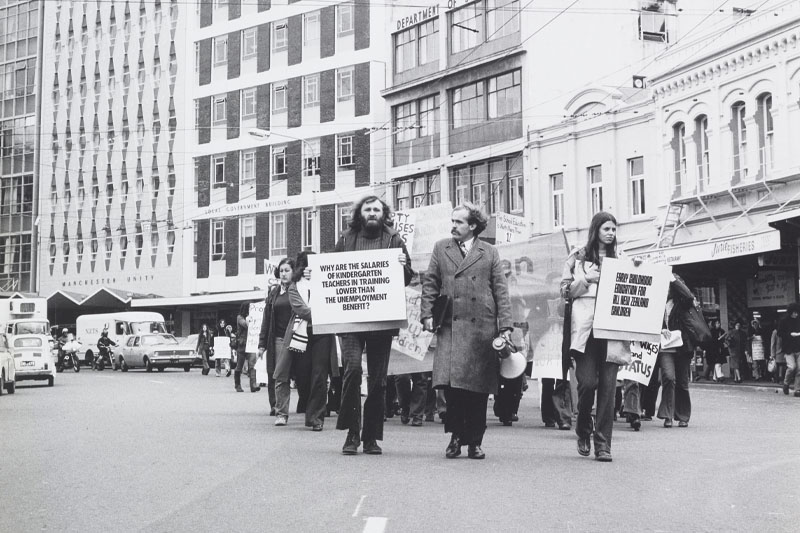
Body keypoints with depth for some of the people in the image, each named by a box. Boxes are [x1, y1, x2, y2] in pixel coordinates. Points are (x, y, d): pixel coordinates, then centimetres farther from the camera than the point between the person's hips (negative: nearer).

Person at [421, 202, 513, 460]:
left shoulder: (490, 253, 11)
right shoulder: (441, 248, 14)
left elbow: (501, 291, 7)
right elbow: (430, 283, 13)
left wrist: (505, 326, 0)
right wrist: (427, 314, 0)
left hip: (482, 327, 0)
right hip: (450, 326, 0)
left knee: (479, 387, 1)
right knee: (450, 381, -11)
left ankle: (474, 441, 12)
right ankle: (456, 434, 5)